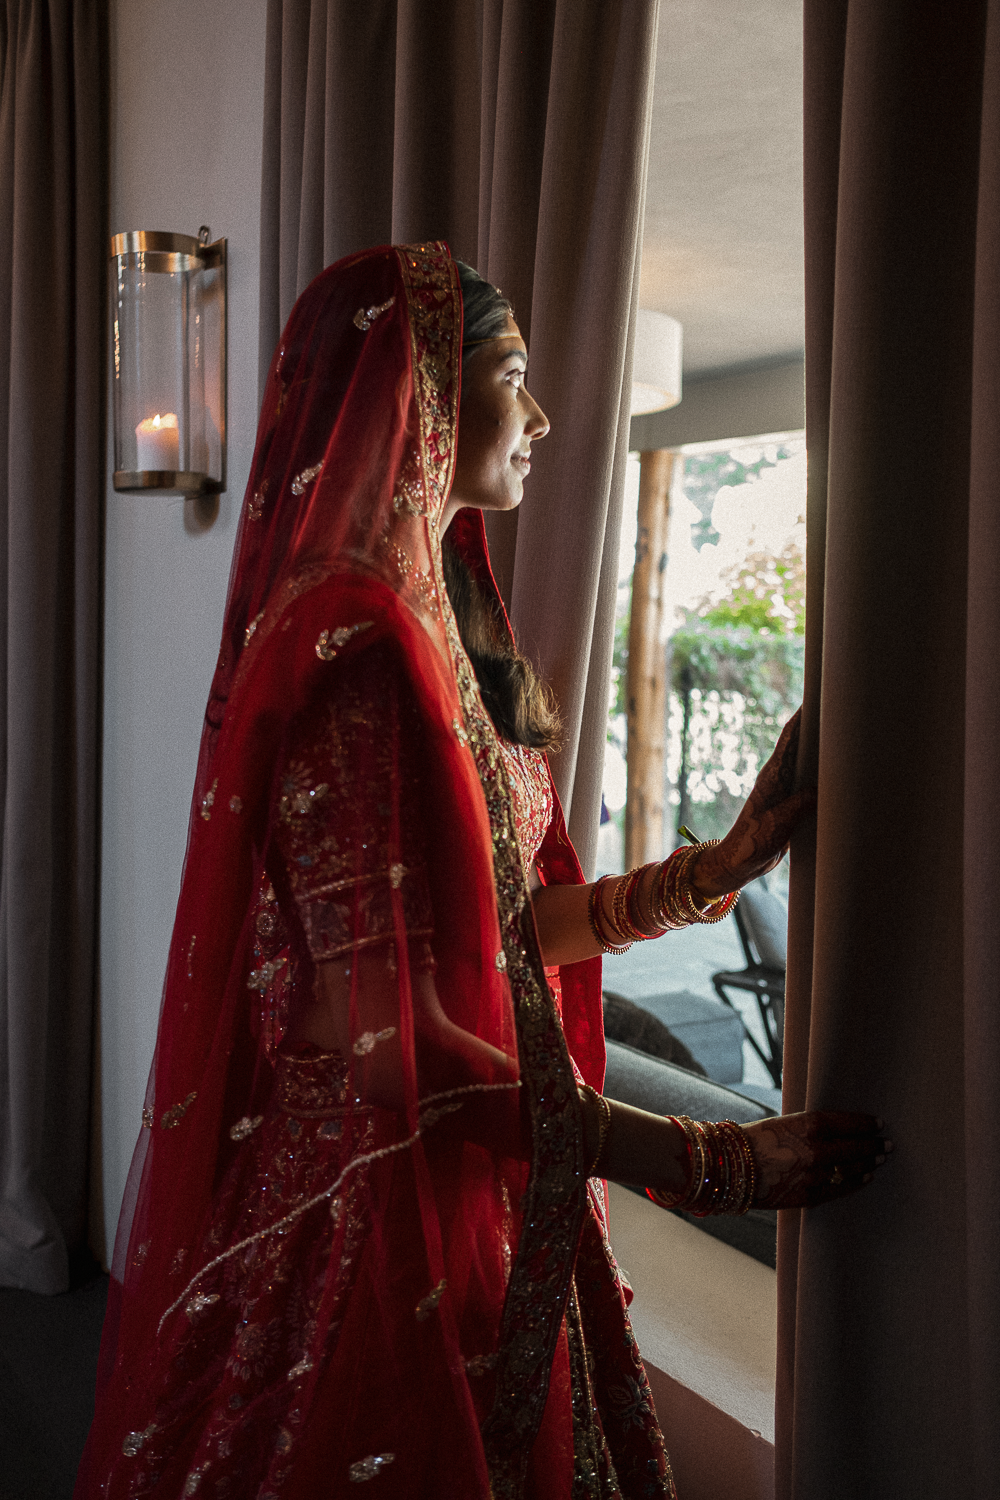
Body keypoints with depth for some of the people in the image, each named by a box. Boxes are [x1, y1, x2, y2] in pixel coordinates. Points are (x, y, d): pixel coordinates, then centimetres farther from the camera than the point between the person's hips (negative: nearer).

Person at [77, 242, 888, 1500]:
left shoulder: (435, 622, 7)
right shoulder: (356, 650, -23)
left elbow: (509, 930, 5)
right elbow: (388, 1047, -25)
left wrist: (723, 865, 3)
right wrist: (700, 1161, -20)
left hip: (469, 1183, 9)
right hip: (381, 1201, -9)